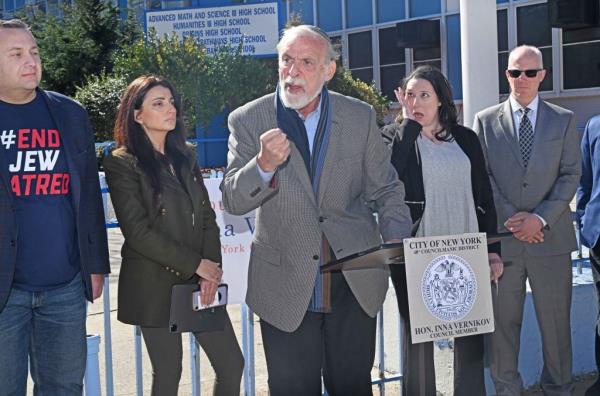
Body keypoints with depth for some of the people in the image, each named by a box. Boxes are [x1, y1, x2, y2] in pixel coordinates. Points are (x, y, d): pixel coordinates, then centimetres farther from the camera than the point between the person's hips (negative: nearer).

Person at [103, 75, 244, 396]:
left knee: (232, 365, 4)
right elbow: (138, 232, -14)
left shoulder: (185, 156, 11)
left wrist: (213, 267, -6)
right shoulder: (122, 164, -7)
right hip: (156, 285, -5)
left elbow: (207, 216, 9)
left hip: (199, 281, 5)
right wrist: (196, 264, -14)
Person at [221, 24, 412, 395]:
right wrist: (264, 165, -27)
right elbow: (233, 200, -8)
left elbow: (385, 191, 7)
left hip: (356, 282, 1)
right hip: (286, 288, -1)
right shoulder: (248, 121, -4)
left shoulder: (360, 117, 1)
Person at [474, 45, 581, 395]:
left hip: (551, 236, 0)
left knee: (556, 321, 6)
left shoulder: (564, 120, 8)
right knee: (503, 322, 6)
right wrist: (510, 218, -9)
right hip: (501, 236, 0)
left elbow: (571, 175, 2)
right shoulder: (486, 121, 7)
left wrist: (541, 218, -11)